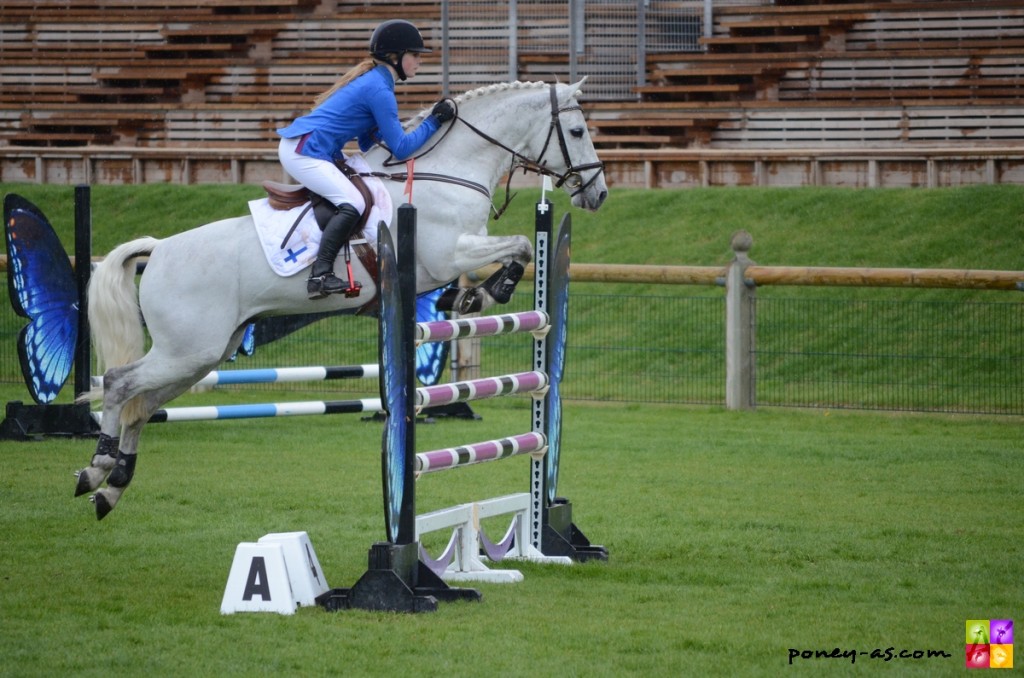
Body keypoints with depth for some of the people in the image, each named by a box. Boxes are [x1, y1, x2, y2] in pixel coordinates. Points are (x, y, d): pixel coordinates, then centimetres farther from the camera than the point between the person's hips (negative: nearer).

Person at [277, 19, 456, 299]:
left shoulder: (370, 80, 18)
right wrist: (433, 122, -4)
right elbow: (401, 148, -12)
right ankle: (320, 276, -33)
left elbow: (368, 142, 22)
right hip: (304, 151, -11)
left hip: (296, 146, 11)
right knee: (352, 203, -25)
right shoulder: (379, 90, -14)